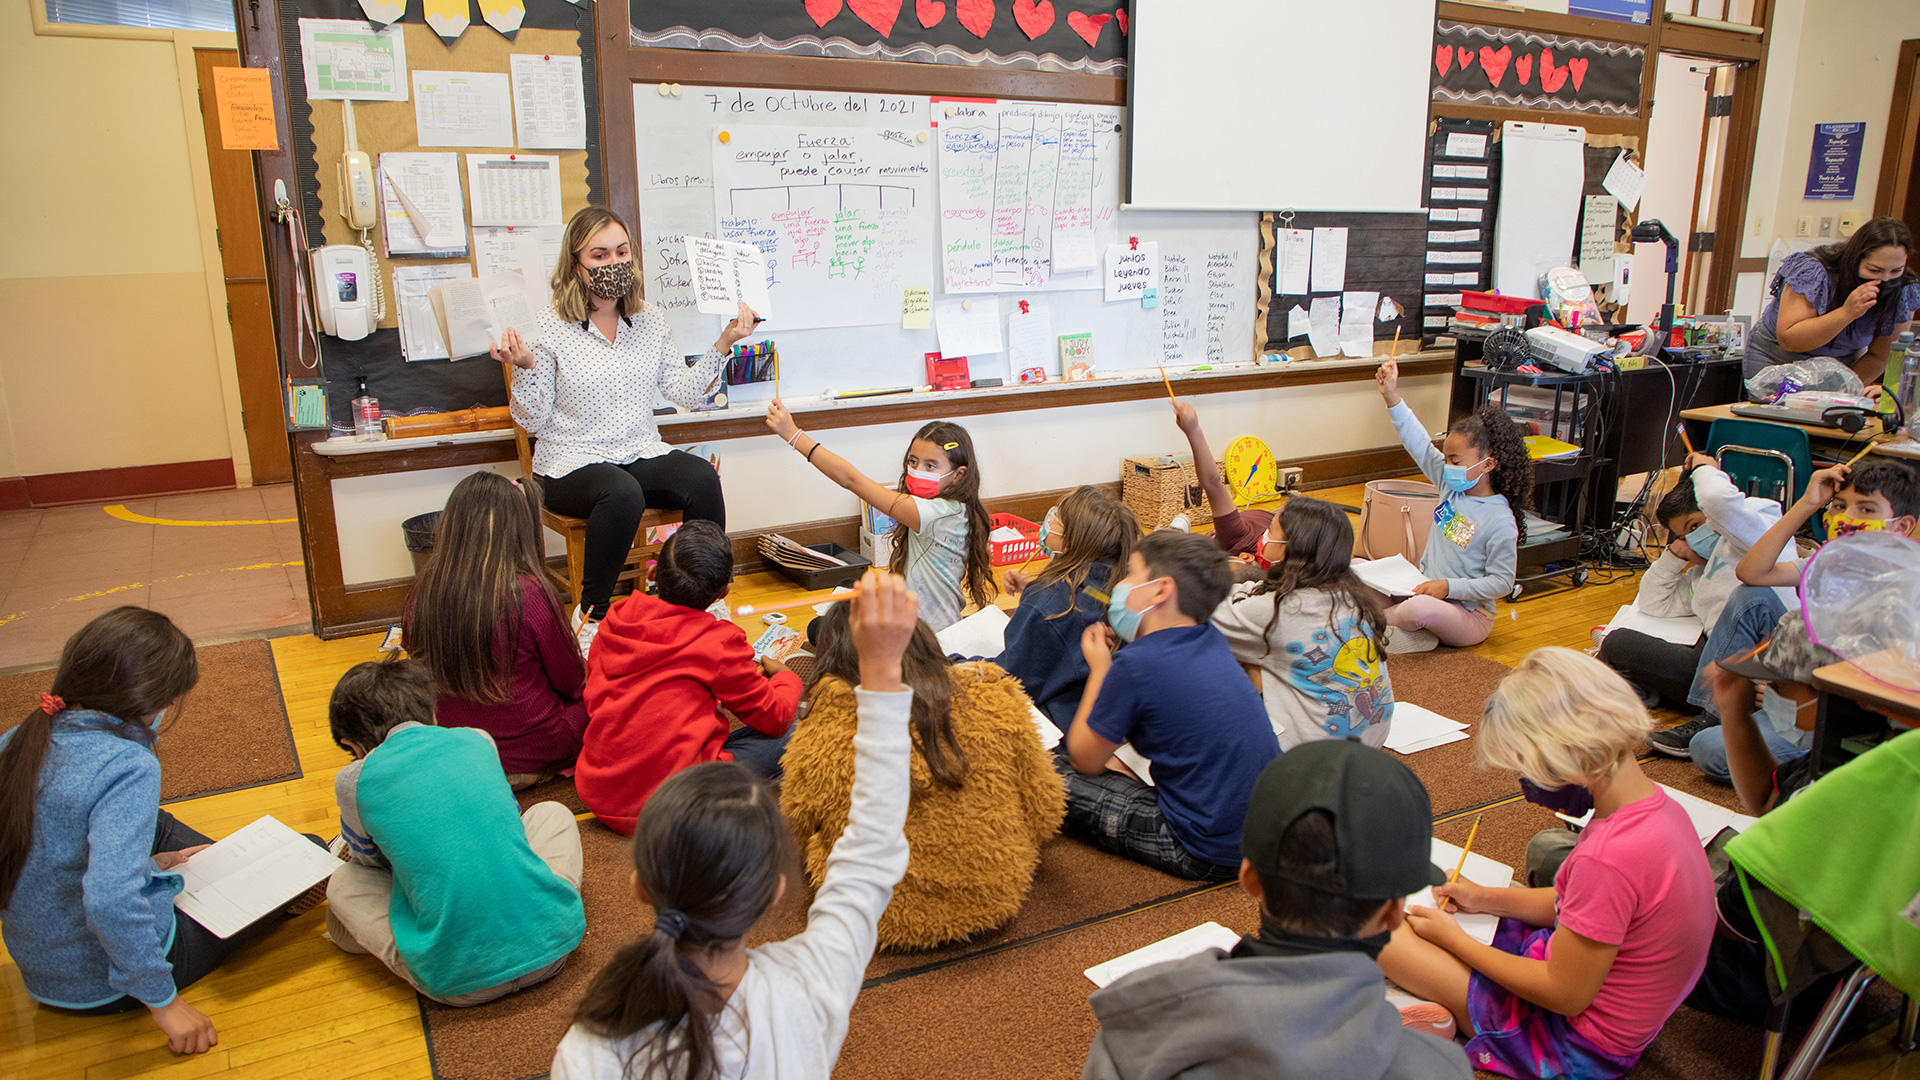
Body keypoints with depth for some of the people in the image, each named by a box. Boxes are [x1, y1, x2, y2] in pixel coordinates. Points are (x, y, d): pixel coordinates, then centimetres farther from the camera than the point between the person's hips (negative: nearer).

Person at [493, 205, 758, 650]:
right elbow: (532, 420, -3)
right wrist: (525, 368, -21)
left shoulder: (650, 321, 7)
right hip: (572, 464, -4)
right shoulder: (551, 328, -6)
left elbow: (685, 392, 10)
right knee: (622, 494, -38)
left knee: (702, 478, -27)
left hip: (642, 454, 4)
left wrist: (723, 344, 0)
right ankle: (590, 614, -18)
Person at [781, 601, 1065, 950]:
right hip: (995, 899, 3)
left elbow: (796, 823, -3)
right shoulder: (993, 696, -10)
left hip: (887, 918, -3)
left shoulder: (832, 721, -18)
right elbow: (1042, 813, 1)